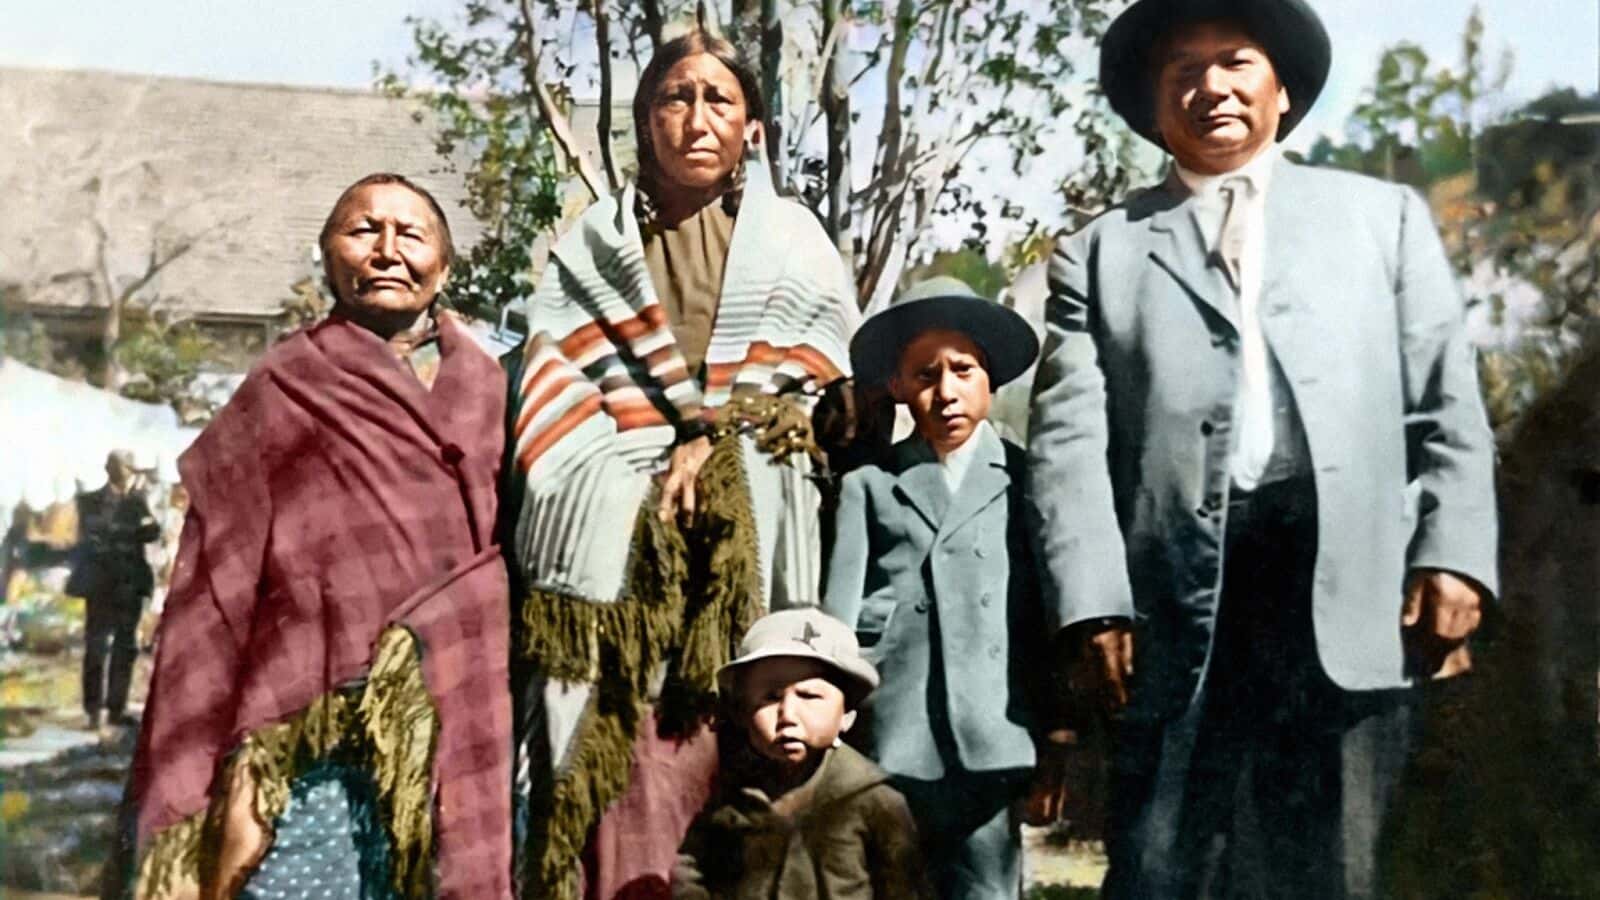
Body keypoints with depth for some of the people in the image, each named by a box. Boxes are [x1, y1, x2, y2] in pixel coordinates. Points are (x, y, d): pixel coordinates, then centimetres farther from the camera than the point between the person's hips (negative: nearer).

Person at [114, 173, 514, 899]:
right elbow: (216, 603, -1)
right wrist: (227, 782, -6)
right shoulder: (279, 396, 3)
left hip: (472, 749, 3)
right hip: (318, 758, -3)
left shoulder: (488, 390, 11)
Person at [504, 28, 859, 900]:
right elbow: (553, 379, 6)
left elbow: (819, 376, 8)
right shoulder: (591, 245, 17)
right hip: (612, 537, 0)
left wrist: (720, 439, -6)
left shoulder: (795, 243, 18)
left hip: (750, 542, 0)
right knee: (611, 761, -8)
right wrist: (651, 472, -7)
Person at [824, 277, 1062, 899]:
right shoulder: (869, 484, 11)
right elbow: (838, 614, 7)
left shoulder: (1026, 478, 11)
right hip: (890, 743, 0)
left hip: (992, 743, 0)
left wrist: (1060, 733, 5)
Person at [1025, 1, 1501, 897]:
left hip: (1350, 588, 1)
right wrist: (1096, 602, -8)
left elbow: (1450, 407, 11)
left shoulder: (1384, 215, 19)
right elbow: (1068, 439, 3)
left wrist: (1453, 557, -3)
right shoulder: (1100, 250, 14)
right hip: (1180, 595, 0)